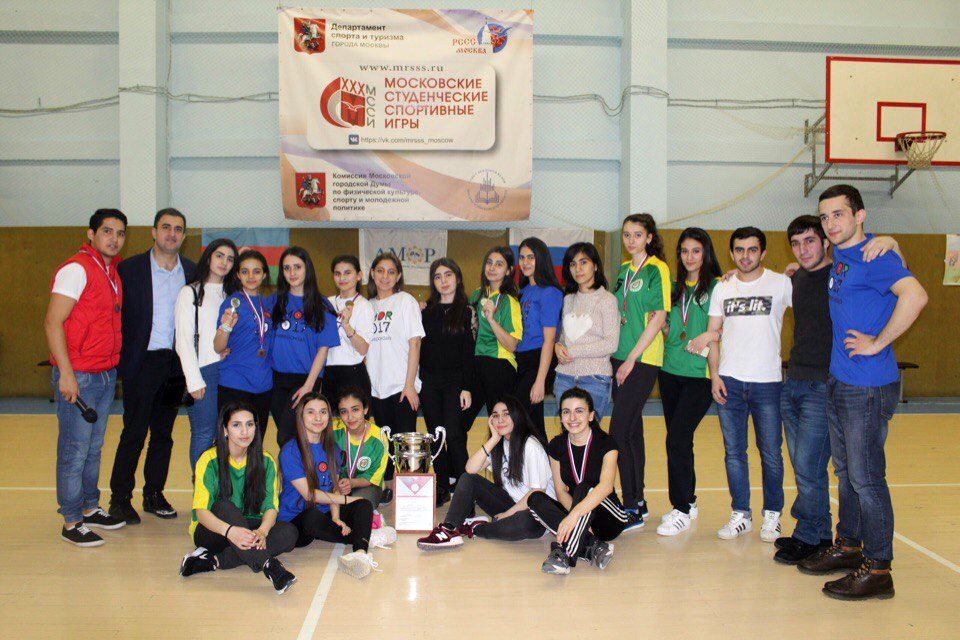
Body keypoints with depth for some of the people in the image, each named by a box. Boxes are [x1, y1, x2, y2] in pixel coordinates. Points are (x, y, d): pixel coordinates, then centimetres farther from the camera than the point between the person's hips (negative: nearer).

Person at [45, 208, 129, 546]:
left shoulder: (113, 271, 13)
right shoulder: (76, 269, -12)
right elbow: (52, 324, -17)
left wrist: (114, 368, 13)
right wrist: (65, 372, -21)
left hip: (107, 375, 8)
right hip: (78, 377, -8)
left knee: (94, 446, 16)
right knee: (75, 450, 0)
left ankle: (90, 508, 27)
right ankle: (71, 521, 9)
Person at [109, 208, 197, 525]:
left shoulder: (192, 272, 7)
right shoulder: (129, 269, -2)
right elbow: (117, 315, -2)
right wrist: (121, 358, -8)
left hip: (176, 364, 3)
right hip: (142, 362, -3)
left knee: (163, 433, 12)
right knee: (134, 433, 0)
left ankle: (154, 494, 23)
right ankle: (120, 498, 12)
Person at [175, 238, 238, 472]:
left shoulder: (231, 295, 19)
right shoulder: (190, 293, 3)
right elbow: (183, 340, -3)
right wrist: (194, 380, -9)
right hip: (204, 371, -4)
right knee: (204, 434, -6)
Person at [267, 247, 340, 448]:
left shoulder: (321, 305, -1)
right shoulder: (274, 301, 8)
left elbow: (323, 348, -4)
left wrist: (309, 385, -12)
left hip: (305, 379, -4)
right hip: (276, 378, 4)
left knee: (286, 439, -13)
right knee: (284, 434, 9)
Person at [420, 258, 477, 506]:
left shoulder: (467, 311, 0)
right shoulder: (426, 310, 10)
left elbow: (469, 352, -3)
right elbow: (419, 347, 10)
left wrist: (467, 388, -9)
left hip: (455, 382, -3)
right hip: (429, 381, 4)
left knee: (453, 435, -10)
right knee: (435, 436, 6)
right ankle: (442, 487, 16)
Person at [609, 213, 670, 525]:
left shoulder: (657, 269, -7)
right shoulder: (623, 270, 14)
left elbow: (659, 318, -13)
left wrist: (632, 358, -15)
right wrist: (617, 355, 9)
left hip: (643, 360, -7)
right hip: (620, 358, 7)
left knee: (619, 431, -10)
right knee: (632, 429, 12)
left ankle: (632, 508, -2)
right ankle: (638, 501, 22)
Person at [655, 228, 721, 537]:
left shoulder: (717, 287, -5)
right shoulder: (675, 288, 12)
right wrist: (662, 325, 1)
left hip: (700, 374, -6)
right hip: (671, 371, 6)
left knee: (677, 438, -12)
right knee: (678, 440, 12)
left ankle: (682, 510, -1)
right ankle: (688, 502, 25)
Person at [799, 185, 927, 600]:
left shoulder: (873, 255, -14)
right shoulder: (837, 258, 11)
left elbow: (915, 295, -29)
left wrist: (879, 343, -23)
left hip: (868, 387, -9)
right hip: (838, 382, 9)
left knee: (866, 477, -2)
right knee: (845, 471, 18)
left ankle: (877, 568, 8)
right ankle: (848, 546, 32)